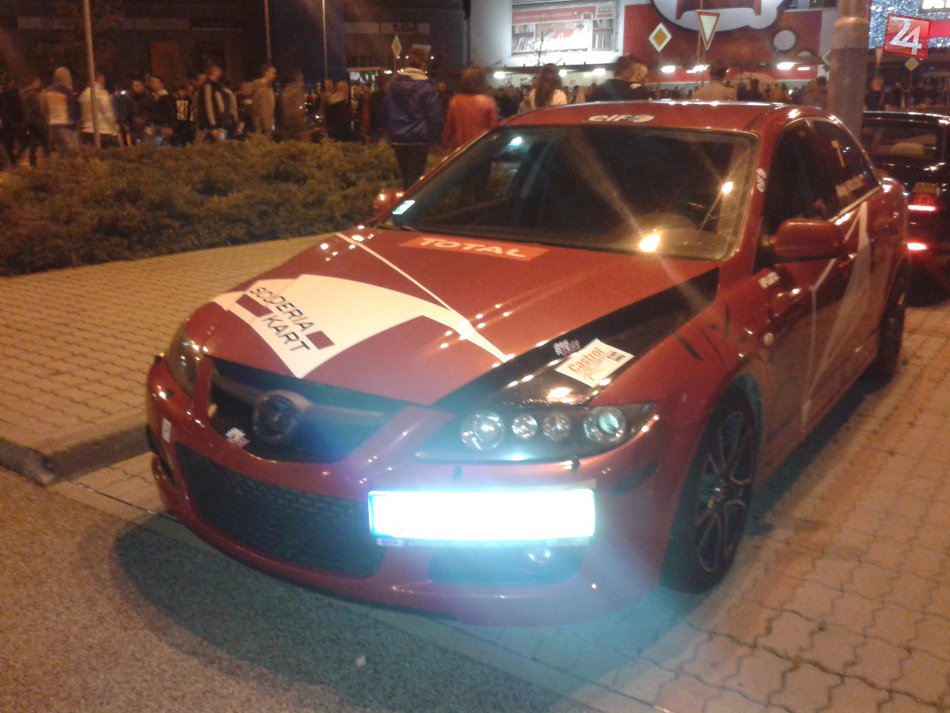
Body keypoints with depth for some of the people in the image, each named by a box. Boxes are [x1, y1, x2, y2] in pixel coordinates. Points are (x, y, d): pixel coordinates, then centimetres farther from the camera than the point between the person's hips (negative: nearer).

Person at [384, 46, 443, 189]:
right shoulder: (427, 86, -10)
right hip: (419, 140, -5)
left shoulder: (393, 83, 6)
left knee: (406, 178, 16)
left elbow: (386, 110, 10)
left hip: (398, 139, 5)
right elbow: (435, 116, -12)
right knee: (416, 178, -1)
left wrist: (391, 134, 15)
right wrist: (435, 137, 0)